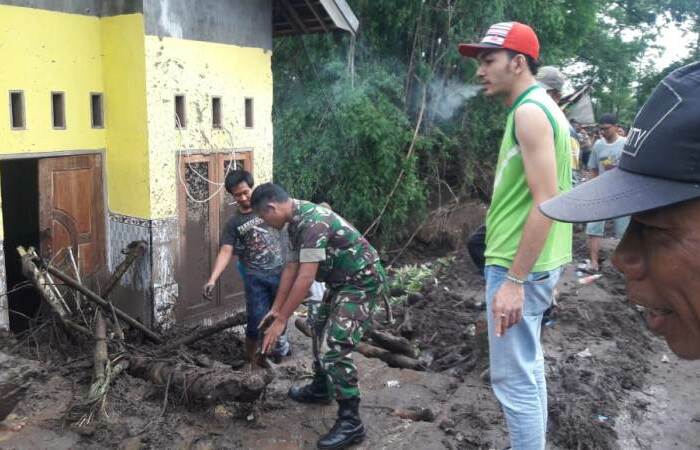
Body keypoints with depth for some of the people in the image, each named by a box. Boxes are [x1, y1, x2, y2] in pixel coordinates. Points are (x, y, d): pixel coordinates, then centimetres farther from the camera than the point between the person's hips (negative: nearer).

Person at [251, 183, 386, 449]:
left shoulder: (311, 221, -28)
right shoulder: (296, 222, 5)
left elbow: (306, 277, -30)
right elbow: (291, 268, 10)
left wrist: (281, 320, -25)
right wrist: (275, 309, 12)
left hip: (363, 281, -11)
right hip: (343, 281, 11)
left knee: (337, 348, -15)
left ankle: (351, 422, -7)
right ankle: (320, 389, 41)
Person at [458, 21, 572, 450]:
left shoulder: (529, 110, -16)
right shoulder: (540, 107, 15)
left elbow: (547, 202, -23)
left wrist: (513, 280, -24)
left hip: (520, 266, -10)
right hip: (534, 262, 10)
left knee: (514, 378, -1)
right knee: (528, 367, 19)